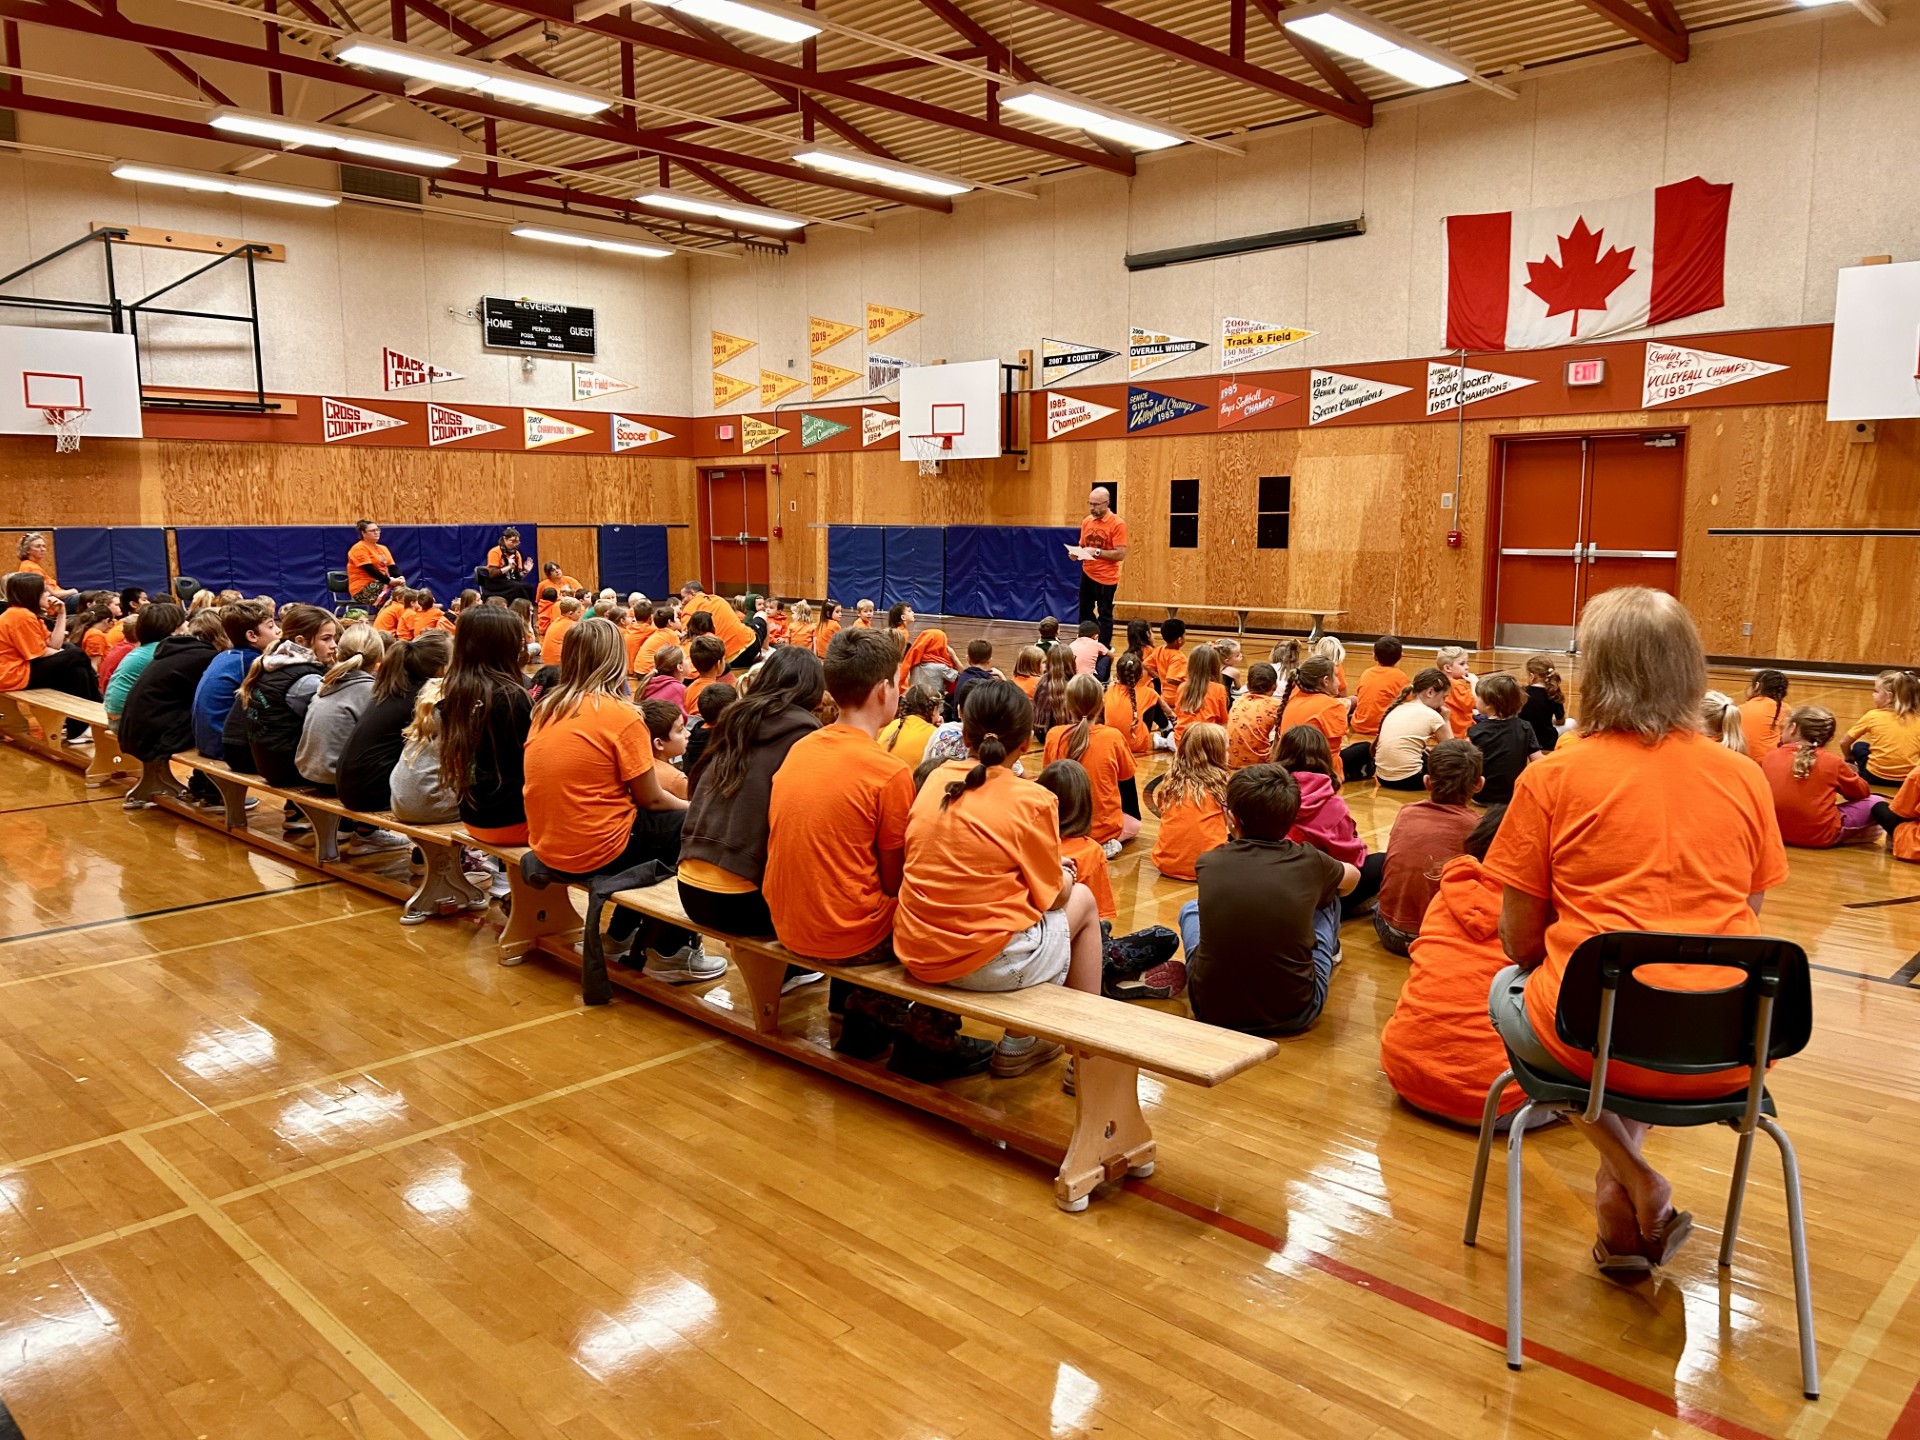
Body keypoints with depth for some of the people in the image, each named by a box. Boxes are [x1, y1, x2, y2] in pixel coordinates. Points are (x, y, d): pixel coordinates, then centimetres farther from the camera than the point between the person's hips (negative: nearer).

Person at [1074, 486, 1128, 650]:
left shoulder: (1117, 524, -14)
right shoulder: (1086, 522, 5)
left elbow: (1121, 554, -18)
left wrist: (1096, 552, -23)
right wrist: (1077, 553, -5)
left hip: (1106, 578, -7)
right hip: (1087, 574, 7)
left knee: (1104, 616, 1)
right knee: (1085, 612, 15)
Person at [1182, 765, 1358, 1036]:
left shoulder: (1208, 863, -5)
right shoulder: (1309, 862, -7)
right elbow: (1352, 877, 19)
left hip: (1212, 1011, 1)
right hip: (1294, 1014, 0)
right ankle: (1329, 952, 49)